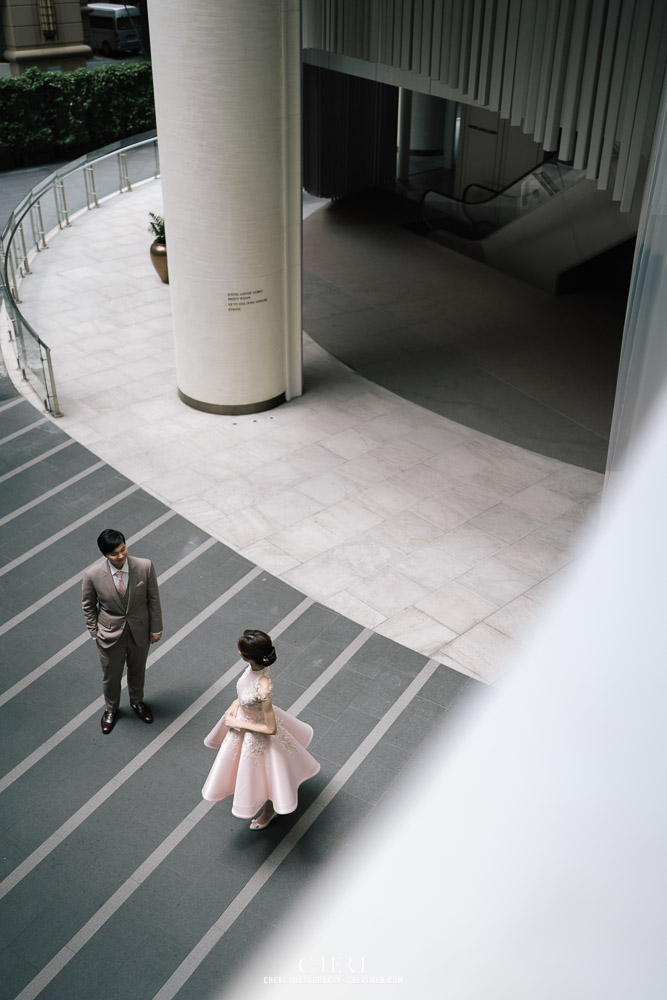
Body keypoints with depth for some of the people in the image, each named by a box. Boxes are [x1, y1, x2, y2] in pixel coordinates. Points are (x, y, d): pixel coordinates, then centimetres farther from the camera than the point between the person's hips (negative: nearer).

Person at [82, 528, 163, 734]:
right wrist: (94, 632, -3)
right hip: (110, 634, -1)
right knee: (111, 675, 22)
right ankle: (110, 708, 53)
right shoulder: (92, 574, -26)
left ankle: (137, 701, 57)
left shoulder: (145, 566, -24)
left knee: (137, 670, 27)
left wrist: (156, 628, -2)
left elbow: (153, 598, -9)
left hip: (139, 630, 1)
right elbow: (88, 605, -7)